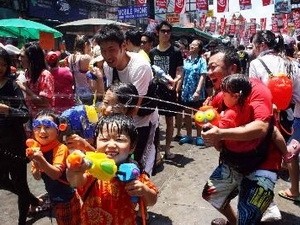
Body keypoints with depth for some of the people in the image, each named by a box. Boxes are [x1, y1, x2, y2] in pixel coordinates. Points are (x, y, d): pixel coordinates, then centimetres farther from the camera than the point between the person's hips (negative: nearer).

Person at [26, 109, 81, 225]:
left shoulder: (61, 148, -23)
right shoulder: (37, 149, -2)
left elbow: (56, 174, -32)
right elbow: (37, 177, 1)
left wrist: (41, 160, -44)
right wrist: (35, 162, -18)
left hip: (67, 199, -7)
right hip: (54, 198, 7)